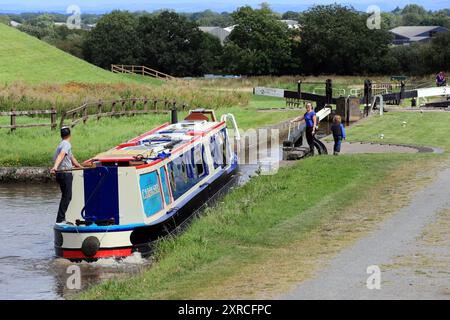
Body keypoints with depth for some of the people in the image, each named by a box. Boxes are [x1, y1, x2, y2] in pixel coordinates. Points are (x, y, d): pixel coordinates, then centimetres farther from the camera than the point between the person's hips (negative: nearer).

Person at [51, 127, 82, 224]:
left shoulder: (62, 144, 21)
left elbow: (71, 158, 34)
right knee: (66, 197, -9)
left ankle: (61, 219, 14)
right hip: (65, 173, -10)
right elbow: (61, 155, -28)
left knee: (66, 197, 14)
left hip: (61, 173, 10)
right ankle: (60, 219, -11)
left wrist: (80, 167, 46)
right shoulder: (66, 144, -10)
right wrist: (55, 167, -44)